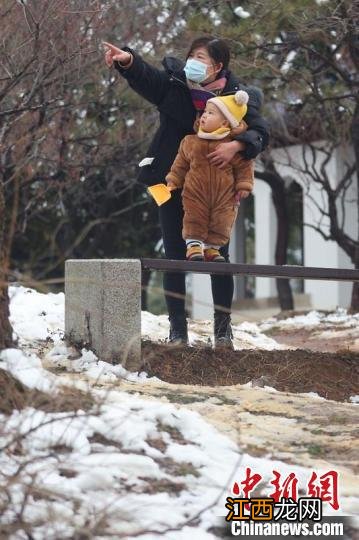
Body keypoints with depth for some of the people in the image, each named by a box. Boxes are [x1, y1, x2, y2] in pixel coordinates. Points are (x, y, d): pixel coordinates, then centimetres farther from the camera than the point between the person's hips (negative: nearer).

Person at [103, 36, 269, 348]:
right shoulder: (174, 86, 0)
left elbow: (260, 133, -14)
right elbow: (144, 76, -8)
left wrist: (236, 145, -34)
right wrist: (127, 60, -30)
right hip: (173, 187, 2)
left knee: (218, 255, 4)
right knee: (174, 257, 3)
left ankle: (223, 328, 18)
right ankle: (177, 329, 10)